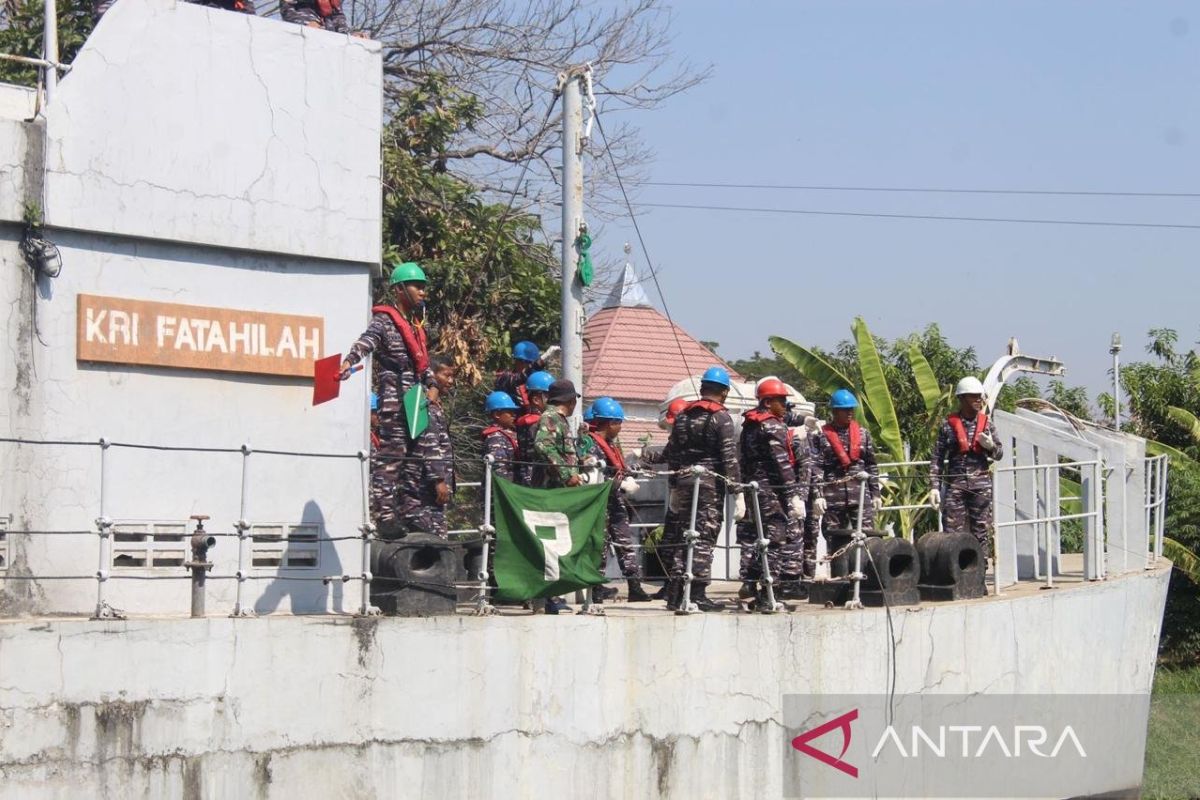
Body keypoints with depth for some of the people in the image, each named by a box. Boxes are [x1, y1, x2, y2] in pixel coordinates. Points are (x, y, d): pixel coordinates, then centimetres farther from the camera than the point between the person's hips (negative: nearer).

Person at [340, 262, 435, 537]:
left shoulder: (416, 325, 22)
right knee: (391, 454, -12)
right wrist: (349, 362, -43)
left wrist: (432, 386, 12)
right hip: (394, 400, -9)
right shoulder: (385, 321, -6)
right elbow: (366, 342, -24)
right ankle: (384, 512, -14)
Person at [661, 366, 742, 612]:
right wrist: (738, 492, -11)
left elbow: (672, 453, 16)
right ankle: (698, 594, -5)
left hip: (684, 481, 6)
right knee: (705, 537, -3)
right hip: (710, 482, -6)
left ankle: (677, 593, 10)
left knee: (683, 535, 10)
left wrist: (674, 487, 23)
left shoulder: (683, 415, 13)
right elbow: (729, 457, -12)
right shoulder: (721, 417, -6)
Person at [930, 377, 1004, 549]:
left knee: (981, 533, 2)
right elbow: (937, 459, 3)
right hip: (955, 485, -2)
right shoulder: (948, 425, 2)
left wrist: (991, 446, -9)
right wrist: (934, 487, -4)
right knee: (952, 533, -4)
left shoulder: (987, 424, 8)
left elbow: (999, 454, 14)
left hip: (981, 486, 2)